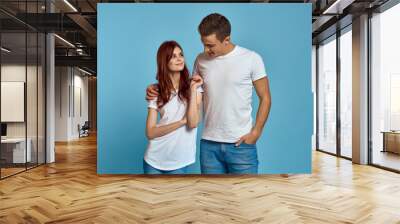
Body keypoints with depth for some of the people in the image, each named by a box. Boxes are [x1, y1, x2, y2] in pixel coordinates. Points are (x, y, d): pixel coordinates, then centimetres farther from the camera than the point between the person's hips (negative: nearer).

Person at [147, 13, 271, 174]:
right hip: (209, 144, 3)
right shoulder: (201, 60, 3)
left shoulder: (251, 58, -6)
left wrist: (256, 132, -9)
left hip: (241, 144, -3)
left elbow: (265, 98, 0)